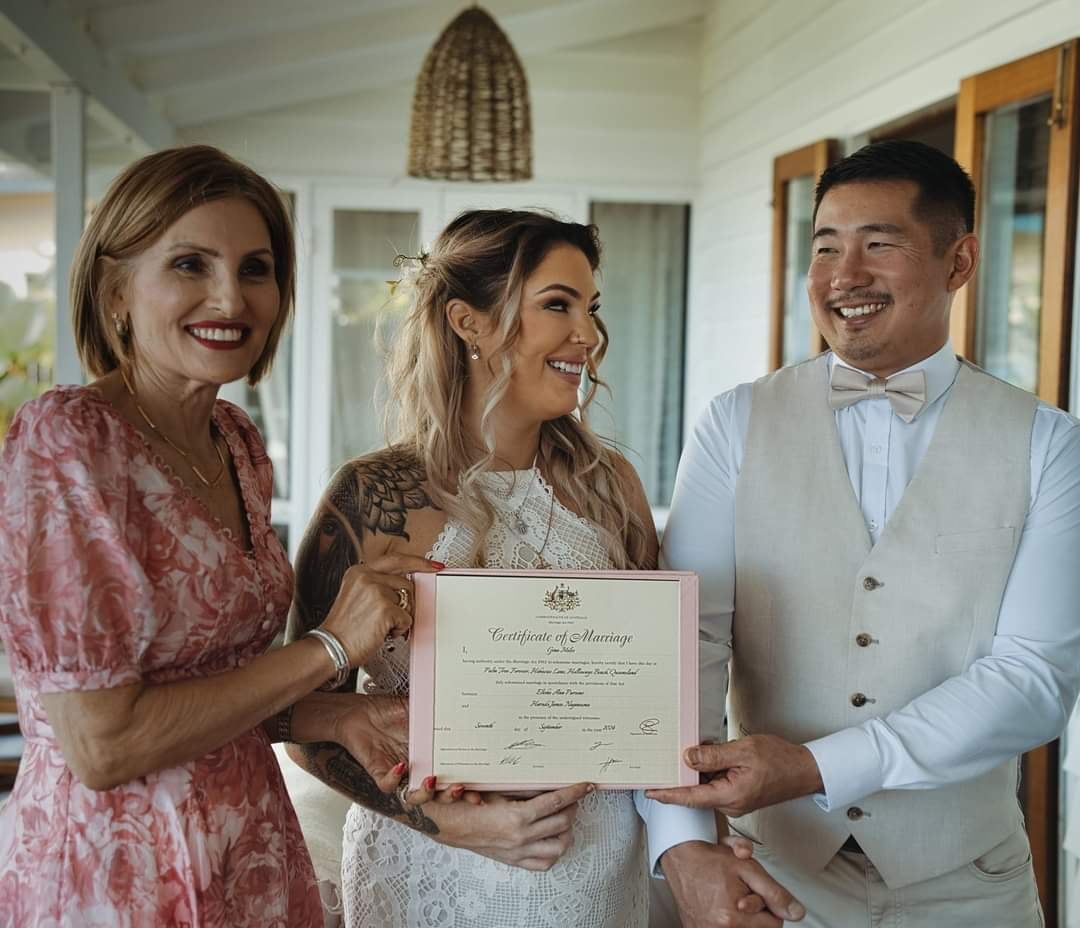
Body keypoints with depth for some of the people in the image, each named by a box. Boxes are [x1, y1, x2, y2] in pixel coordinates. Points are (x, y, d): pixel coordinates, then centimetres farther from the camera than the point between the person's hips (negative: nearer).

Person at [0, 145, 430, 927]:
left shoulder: (239, 443, 2)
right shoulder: (65, 440, -19)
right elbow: (100, 743, -21)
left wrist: (337, 717, -4)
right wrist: (330, 648, -17)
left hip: (254, 853, 7)